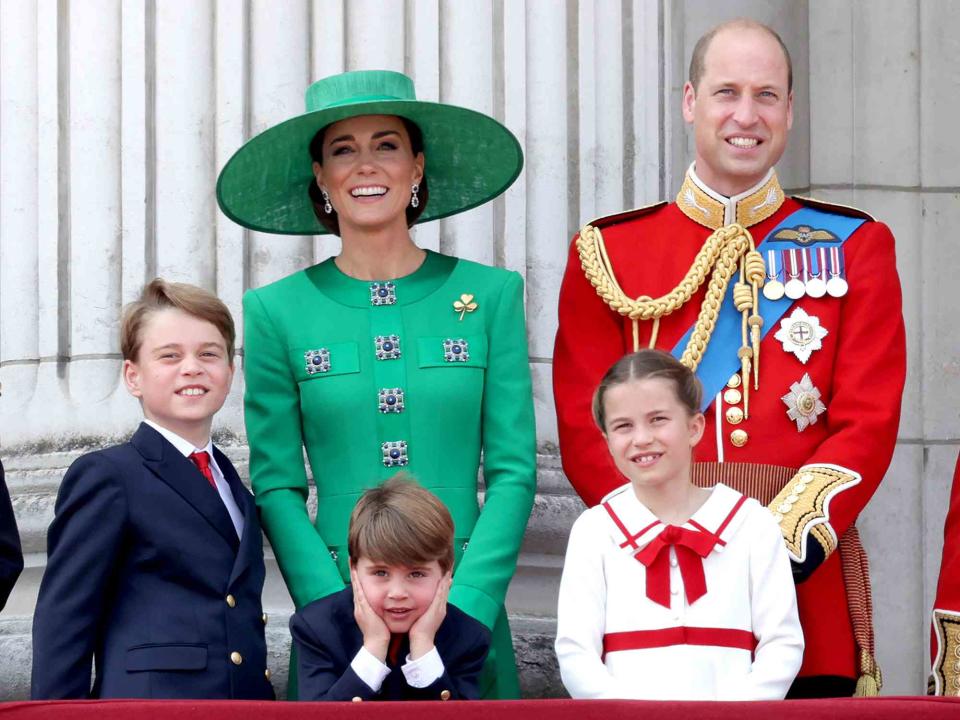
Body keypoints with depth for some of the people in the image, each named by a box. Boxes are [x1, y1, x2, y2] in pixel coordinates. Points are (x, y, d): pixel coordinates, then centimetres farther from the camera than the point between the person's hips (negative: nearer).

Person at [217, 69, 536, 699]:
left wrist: (462, 610, -11)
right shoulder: (278, 312, 3)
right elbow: (277, 487, 0)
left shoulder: (490, 294, 3)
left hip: (469, 605, 0)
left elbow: (514, 471, 0)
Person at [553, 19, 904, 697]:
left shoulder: (853, 247, 8)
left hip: (806, 584, 0)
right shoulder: (609, 251, 8)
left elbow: (868, 424, 0)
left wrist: (777, 553, -14)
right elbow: (586, 431, 2)